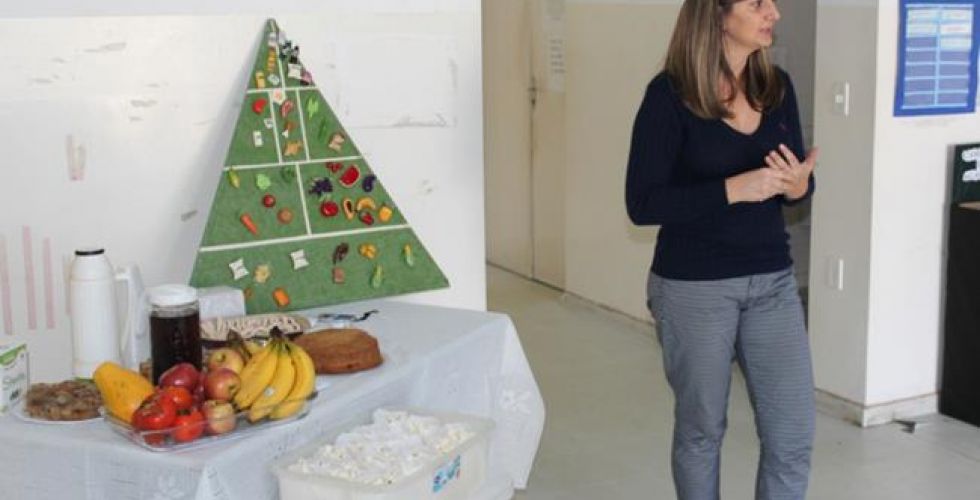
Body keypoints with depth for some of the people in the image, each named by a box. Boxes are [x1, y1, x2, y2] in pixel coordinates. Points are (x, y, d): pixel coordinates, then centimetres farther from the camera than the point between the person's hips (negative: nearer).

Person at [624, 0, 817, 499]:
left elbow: (801, 182, 12)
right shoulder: (670, 94, -12)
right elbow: (643, 204, -15)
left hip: (772, 280, 5)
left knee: (794, 435, 5)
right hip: (693, 288, -5)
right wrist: (735, 188, -23)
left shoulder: (778, 86, 4)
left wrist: (797, 184, -12)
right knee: (701, 429, 12)